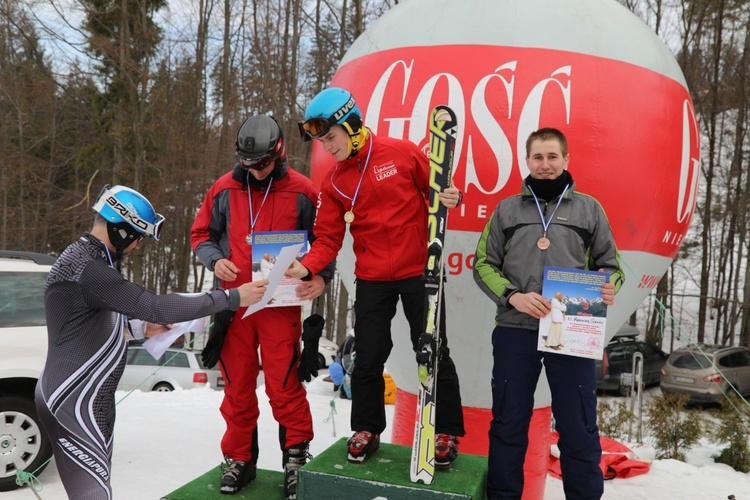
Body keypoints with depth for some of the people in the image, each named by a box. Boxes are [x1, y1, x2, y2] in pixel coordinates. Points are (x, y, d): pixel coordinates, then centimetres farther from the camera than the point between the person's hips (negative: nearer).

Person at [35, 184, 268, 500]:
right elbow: (155, 306, -28)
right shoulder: (86, 268, -21)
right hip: (73, 402, -10)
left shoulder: (91, 260, 13)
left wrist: (140, 329, 13)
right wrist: (233, 297, -24)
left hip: (89, 399, 10)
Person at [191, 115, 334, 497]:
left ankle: (296, 456, 18)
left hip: (282, 305, -3)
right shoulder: (225, 189, 3)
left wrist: (322, 276, -11)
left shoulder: (301, 191, -3)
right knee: (237, 385, 11)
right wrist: (215, 261, -8)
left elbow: (324, 240, 6)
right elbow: (202, 234, 12)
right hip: (234, 302, 3)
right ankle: (239, 459, 28)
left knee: (284, 385, -2)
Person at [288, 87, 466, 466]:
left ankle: (447, 433, 23)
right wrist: (307, 267, -18)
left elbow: (435, 189, 2)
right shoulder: (333, 184, 4)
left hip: (418, 271, -3)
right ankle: (366, 430, 28)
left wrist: (451, 197, -20)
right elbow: (329, 237, -1)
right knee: (368, 357, 8)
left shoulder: (402, 153, -6)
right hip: (371, 280, 3)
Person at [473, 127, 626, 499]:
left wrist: (609, 288, -11)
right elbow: (483, 264, 8)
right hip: (515, 331, 1)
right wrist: (513, 296, -9)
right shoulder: (507, 209, 10)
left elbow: (611, 265, 13)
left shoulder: (589, 208, 10)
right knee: (508, 425, 9)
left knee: (579, 429, 4)